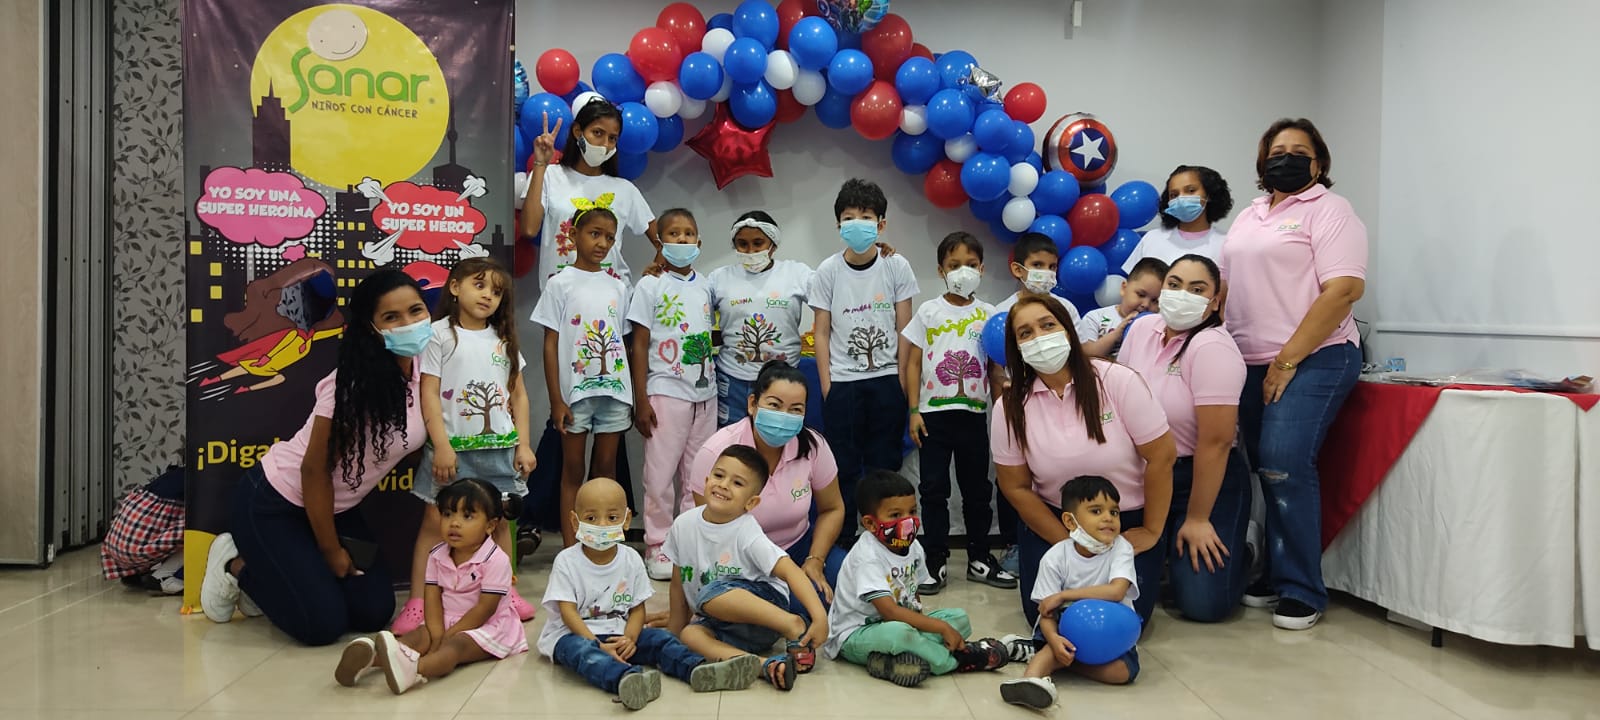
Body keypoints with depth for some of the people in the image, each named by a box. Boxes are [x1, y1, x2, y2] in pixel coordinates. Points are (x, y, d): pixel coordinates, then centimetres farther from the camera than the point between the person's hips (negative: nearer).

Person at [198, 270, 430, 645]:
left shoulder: (425, 372, -9)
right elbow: (314, 469, -20)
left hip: (337, 508, 7)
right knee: (323, 624, -11)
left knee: (374, 612, 0)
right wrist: (332, 552, -12)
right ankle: (237, 567, 14)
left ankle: (270, 575, 21)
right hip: (272, 505, -7)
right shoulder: (353, 383, -27)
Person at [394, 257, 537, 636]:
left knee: (499, 519, 9)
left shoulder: (503, 340, 12)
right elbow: (428, 394, -7)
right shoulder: (440, 334, -2)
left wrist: (523, 444, 6)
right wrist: (441, 446, -14)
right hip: (453, 446, -4)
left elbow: (518, 395, 13)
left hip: (499, 447, 4)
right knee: (435, 520, -4)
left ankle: (506, 591, 21)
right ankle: (417, 601, 0)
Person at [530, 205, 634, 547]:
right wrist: (556, 400, -8)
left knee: (606, 468, 9)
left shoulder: (617, 287, 10)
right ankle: (570, 548, 10)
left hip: (614, 390, 3)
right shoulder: (561, 283, -1)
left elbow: (622, 341, 12)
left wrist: (630, 394, 8)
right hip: (575, 391, -3)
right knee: (573, 470, 4)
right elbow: (551, 345, -3)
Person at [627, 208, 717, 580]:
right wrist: (641, 400, -10)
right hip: (666, 392, -5)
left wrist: (714, 385, 10)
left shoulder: (705, 285, 10)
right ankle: (658, 547, 9)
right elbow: (639, 345, -5)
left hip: (704, 392, 5)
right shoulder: (650, 285, -3)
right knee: (661, 473, -1)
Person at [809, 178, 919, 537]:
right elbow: (822, 333, 1)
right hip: (842, 382, 0)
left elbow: (904, 329, 1)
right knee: (843, 465, 5)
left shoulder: (896, 267, -2)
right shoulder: (828, 271, -2)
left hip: (887, 379, 0)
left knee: (885, 463, 7)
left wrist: (904, 381, -2)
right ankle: (843, 536, 18)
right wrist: (826, 385, -3)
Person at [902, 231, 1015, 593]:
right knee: (934, 489, 2)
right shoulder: (929, 311, 2)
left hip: (973, 413, 1)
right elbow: (913, 363, 1)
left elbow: (995, 368, 8)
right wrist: (914, 411, -5)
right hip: (934, 413, -1)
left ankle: (980, 559, 22)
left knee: (977, 488, 10)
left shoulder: (988, 315, 5)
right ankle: (936, 561, 11)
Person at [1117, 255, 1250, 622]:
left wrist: (1197, 519, -17)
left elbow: (1215, 442, -20)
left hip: (1206, 479, -5)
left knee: (1203, 602, -11)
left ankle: (1235, 556, 21)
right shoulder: (1141, 329, 1)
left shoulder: (1212, 348, -20)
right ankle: (1165, 549, 26)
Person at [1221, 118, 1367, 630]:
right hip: (1254, 365, 7)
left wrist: (1287, 362, -17)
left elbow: (1344, 289, -14)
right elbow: (1225, 285, 21)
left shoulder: (1328, 210, -3)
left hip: (1312, 360, -7)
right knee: (1268, 470, 8)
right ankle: (1275, 579, 18)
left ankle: (1302, 593, -6)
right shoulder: (1248, 217, 19)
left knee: (1284, 466, -17)